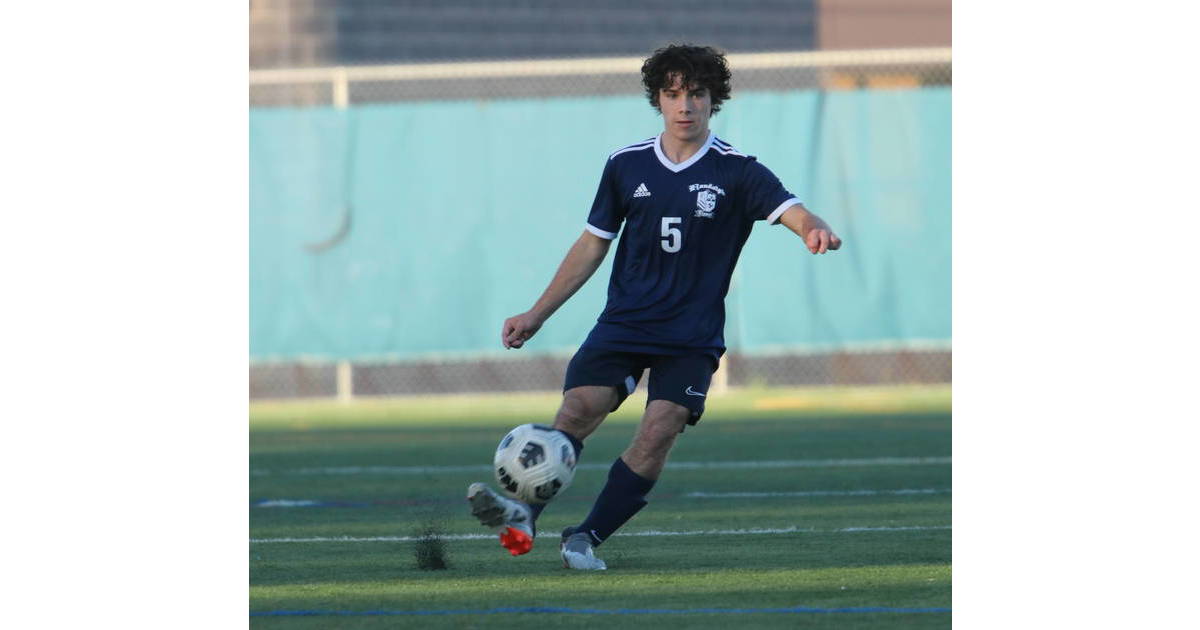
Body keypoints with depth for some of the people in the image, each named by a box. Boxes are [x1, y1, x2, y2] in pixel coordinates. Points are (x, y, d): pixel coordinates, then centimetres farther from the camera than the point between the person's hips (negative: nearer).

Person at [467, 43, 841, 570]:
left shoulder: (736, 172, -2)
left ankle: (586, 538, -12)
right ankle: (523, 516, -29)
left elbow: (793, 212, -15)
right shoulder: (627, 165, 7)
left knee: (660, 430, -19)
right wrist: (537, 314, 13)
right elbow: (592, 246, 15)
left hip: (692, 337, -2)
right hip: (624, 323, 2)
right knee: (580, 404, -21)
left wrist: (814, 229, -41)